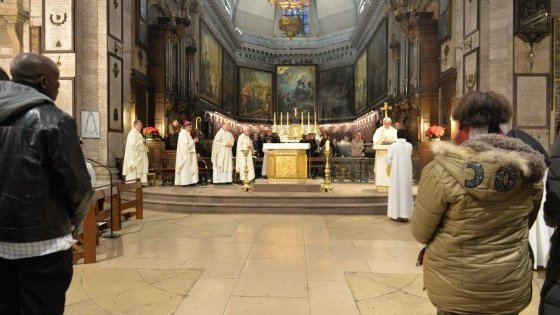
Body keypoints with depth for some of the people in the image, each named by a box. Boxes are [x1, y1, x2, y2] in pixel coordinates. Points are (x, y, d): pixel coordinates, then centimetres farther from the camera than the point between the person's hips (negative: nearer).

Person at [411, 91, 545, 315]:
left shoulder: (442, 170, -22)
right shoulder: (530, 171, -9)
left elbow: (420, 233, -11)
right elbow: (524, 225, 8)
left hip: (455, 289, -3)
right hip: (511, 289, 4)